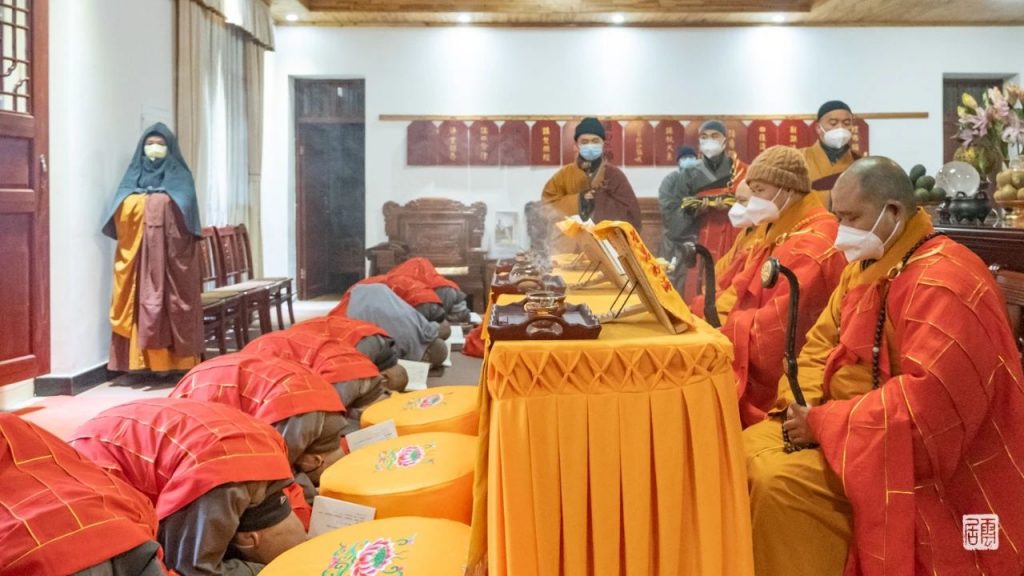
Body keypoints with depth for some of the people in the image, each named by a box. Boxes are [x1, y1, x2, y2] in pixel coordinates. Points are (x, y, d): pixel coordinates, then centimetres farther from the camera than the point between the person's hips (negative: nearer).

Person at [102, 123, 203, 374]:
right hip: (138, 255, 3)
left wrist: (162, 203, -15)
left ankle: (173, 361, -5)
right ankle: (144, 360, 0)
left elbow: (184, 211, -3)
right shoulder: (133, 177, 19)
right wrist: (144, 203, -8)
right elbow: (120, 212, 7)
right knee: (142, 302, -2)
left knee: (170, 301, -7)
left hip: (170, 253, -3)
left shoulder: (179, 177, 10)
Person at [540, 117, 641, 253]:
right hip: (569, 250, 1)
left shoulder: (614, 175, 4)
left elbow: (630, 214, -2)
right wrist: (576, 201, -13)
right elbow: (547, 206, -2)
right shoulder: (565, 174, 6)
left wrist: (601, 200, -13)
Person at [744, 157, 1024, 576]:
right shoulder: (865, 267, 9)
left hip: (916, 459, -9)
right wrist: (803, 404, -9)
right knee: (748, 450, -1)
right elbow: (821, 344, 11)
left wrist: (823, 422, -23)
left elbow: (930, 401, -30)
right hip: (863, 434, 9)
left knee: (779, 484, -25)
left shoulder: (943, 281, -22)